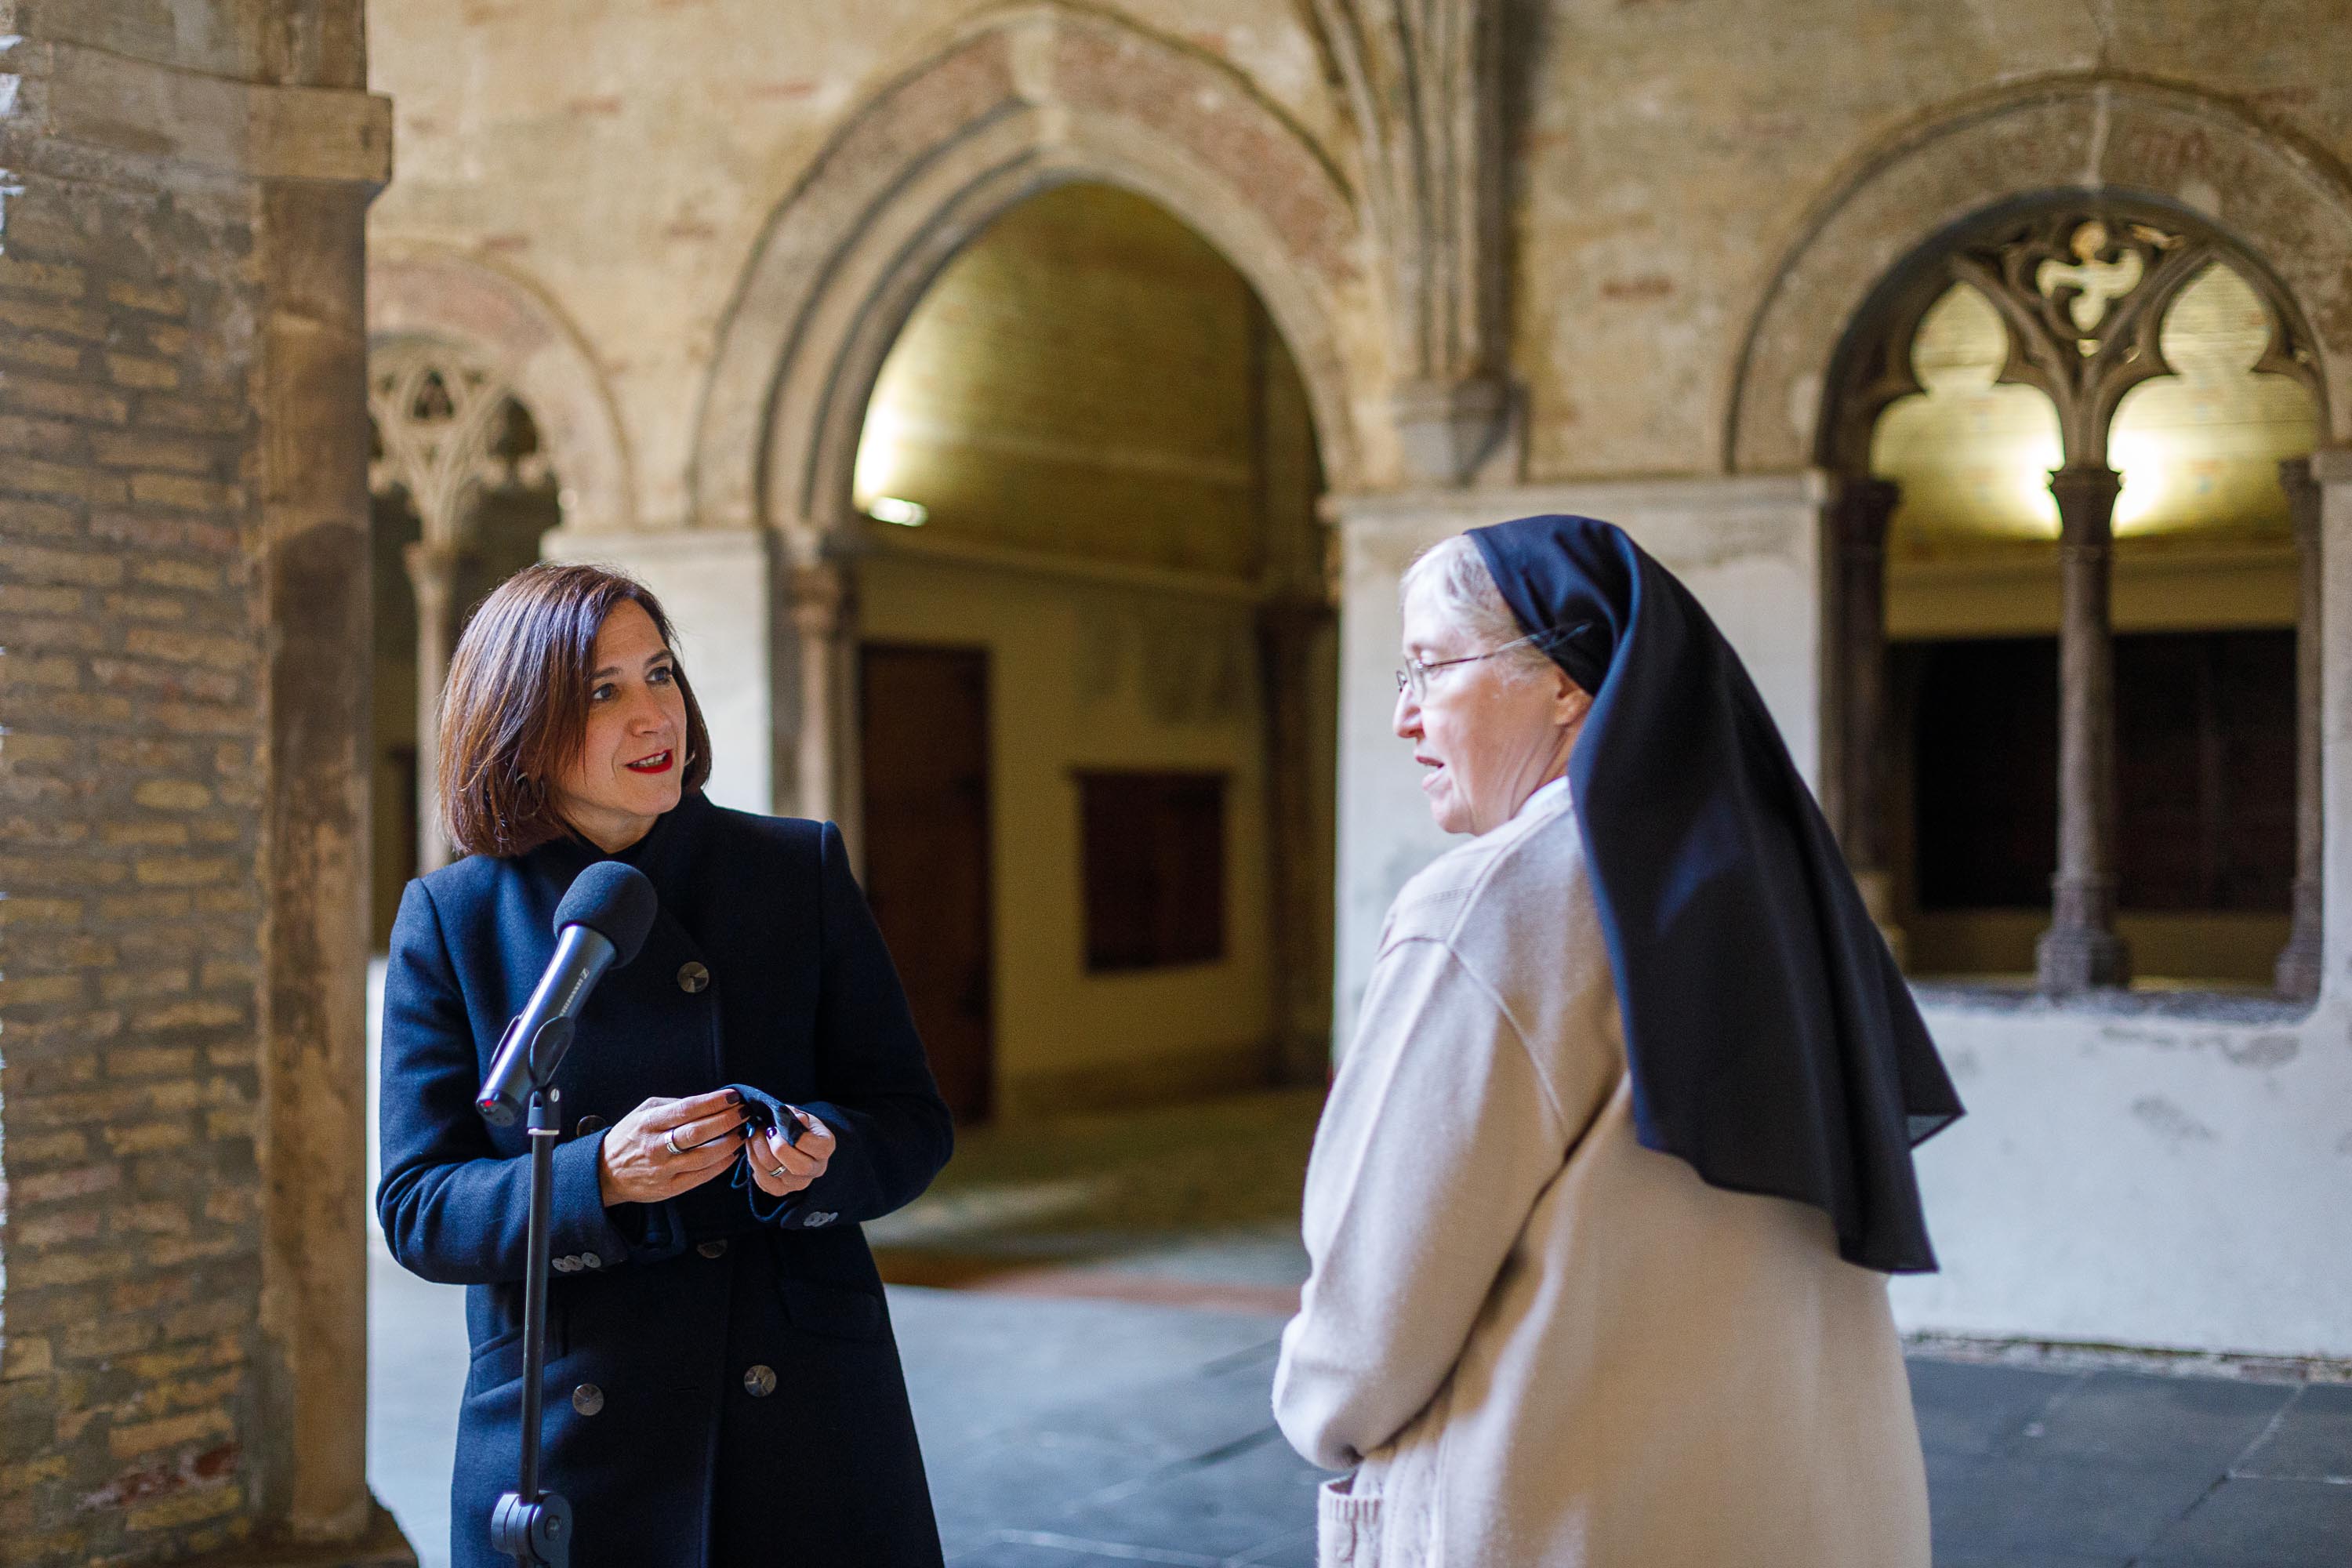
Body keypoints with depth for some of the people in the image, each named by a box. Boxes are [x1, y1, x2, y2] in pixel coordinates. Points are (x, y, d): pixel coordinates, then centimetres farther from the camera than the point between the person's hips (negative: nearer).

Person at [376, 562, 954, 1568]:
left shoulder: (803, 869, 3)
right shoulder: (451, 920, 1)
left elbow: (912, 1124, 4)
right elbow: (416, 1209, -2)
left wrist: (819, 1156, -18)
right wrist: (601, 1177, -20)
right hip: (565, 1437, 0)